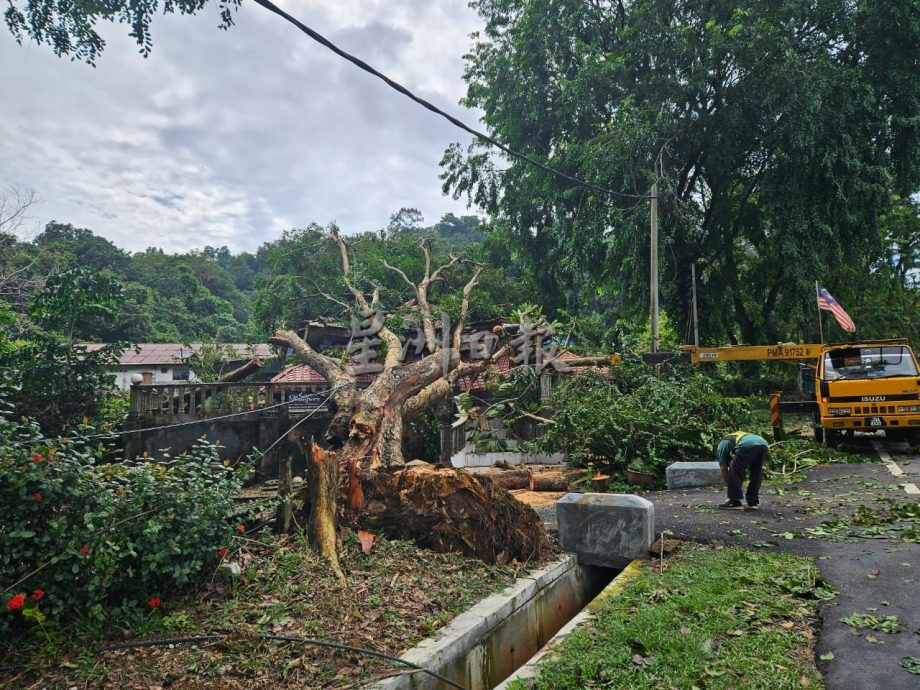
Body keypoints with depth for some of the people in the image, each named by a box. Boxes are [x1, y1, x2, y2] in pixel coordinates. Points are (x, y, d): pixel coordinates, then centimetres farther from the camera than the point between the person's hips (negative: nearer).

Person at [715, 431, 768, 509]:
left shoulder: (722, 445, 30)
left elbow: (723, 469, 26)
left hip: (747, 446, -6)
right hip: (764, 444, 6)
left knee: (734, 472, 11)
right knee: (756, 475, 24)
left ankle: (735, 501, 12)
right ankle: (753, 502, 24)